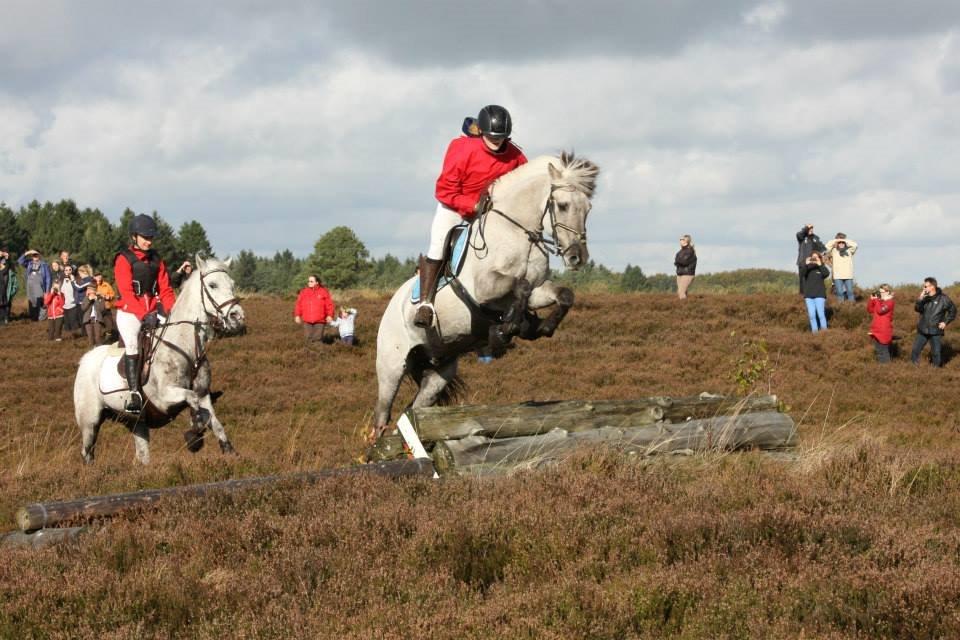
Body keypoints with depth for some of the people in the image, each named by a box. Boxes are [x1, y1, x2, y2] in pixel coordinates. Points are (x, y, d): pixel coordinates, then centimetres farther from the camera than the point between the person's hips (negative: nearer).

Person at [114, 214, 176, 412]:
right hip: (129, 312, -6)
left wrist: (171, 310, -6)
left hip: (153, 311, 6)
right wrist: (144, 315, -26)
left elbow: (165, 290, 12)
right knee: (132, 343, -28)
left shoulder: (156, 260, 14)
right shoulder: (124, 260, -4)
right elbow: (126, 293, -15)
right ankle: (134, 393, -31)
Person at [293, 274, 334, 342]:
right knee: (308, 338, 0)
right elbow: (298, 304, 9)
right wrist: (297, 315, 4)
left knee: (317, 338, -4)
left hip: (319, 321, -2)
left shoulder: (323, 291, 2)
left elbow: (329, 304, 2)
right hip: (307, 321, 2)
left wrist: (329, 315, -5)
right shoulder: (303, 292, 7)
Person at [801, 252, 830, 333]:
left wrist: (820, 265, -21)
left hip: (819, 294, -2)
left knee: (820, 314, -9)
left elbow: (827, 274, -12)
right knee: (812, 315, 0)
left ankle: (824, 330, -5)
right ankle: (814, 331, 5)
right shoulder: (807, 268, 10)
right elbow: (803, 273, -9)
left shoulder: (821, 268, 6)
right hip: (808, 295, 2)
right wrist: (806, 264, -24)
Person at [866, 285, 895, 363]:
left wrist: (876, 300, -15)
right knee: (878, 350, 14)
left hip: (884, 331, -9)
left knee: (883, 350, -8)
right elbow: (870, 310, 13)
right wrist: (872, 300, 2)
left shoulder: (889, 302, -10)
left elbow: (880, 310, -23)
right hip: (877, 330, 9)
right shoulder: (880, 301, 15)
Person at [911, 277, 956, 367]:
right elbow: (918, 309, -10)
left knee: (936, 353, 3)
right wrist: (920, 299, -26)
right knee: (915, 350, 5)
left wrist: (946, 322, -4)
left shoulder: (942, 298, -9)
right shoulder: (924, 297, 1)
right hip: (922, 330, 3)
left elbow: (953, 310, 2)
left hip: (936, 331, -3)